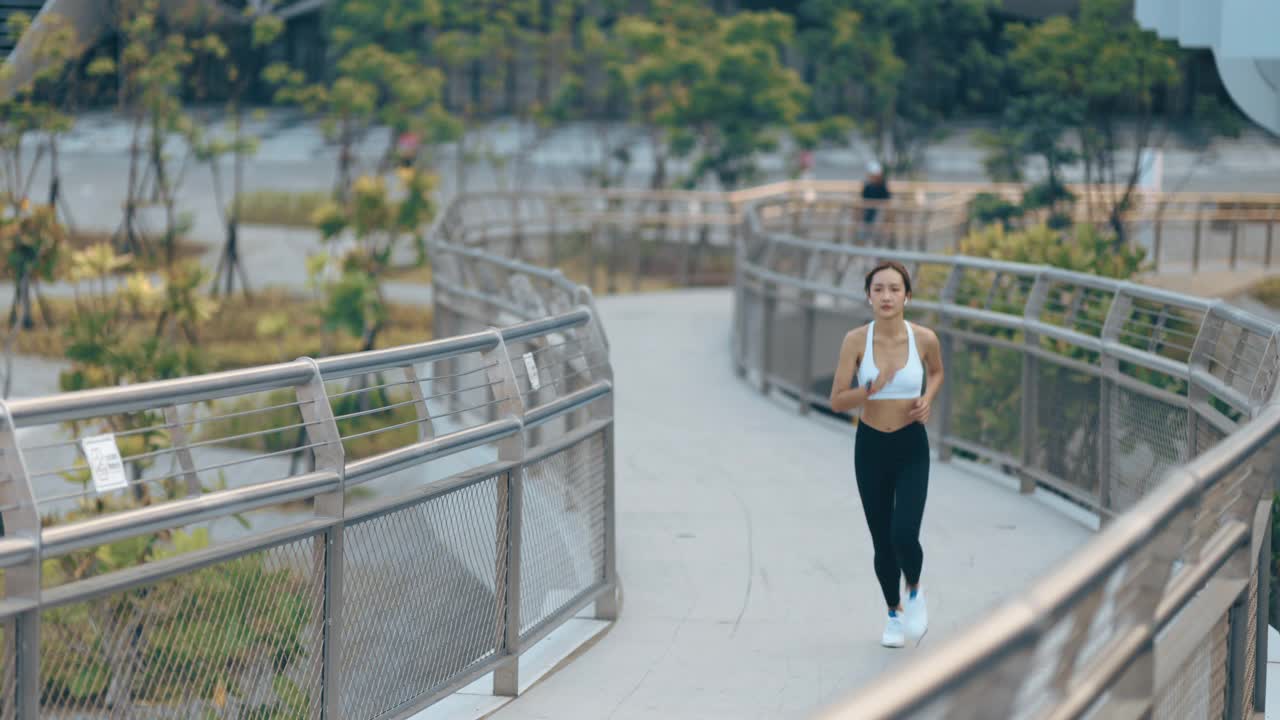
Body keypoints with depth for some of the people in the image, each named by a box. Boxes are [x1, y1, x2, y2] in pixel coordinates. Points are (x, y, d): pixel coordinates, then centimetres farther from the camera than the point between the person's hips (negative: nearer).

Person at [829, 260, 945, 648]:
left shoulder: (925, 338, -10)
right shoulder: (856, 340, -12)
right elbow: (837, 401, -12)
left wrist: (928, 399, -5)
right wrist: (872, 388, -29)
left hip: (912, 447, -1)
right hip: (871, 446, 1)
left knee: (904, 535, -17)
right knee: (882, 543, 10)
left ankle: (915, 592, 15)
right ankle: (894, 613, 35)